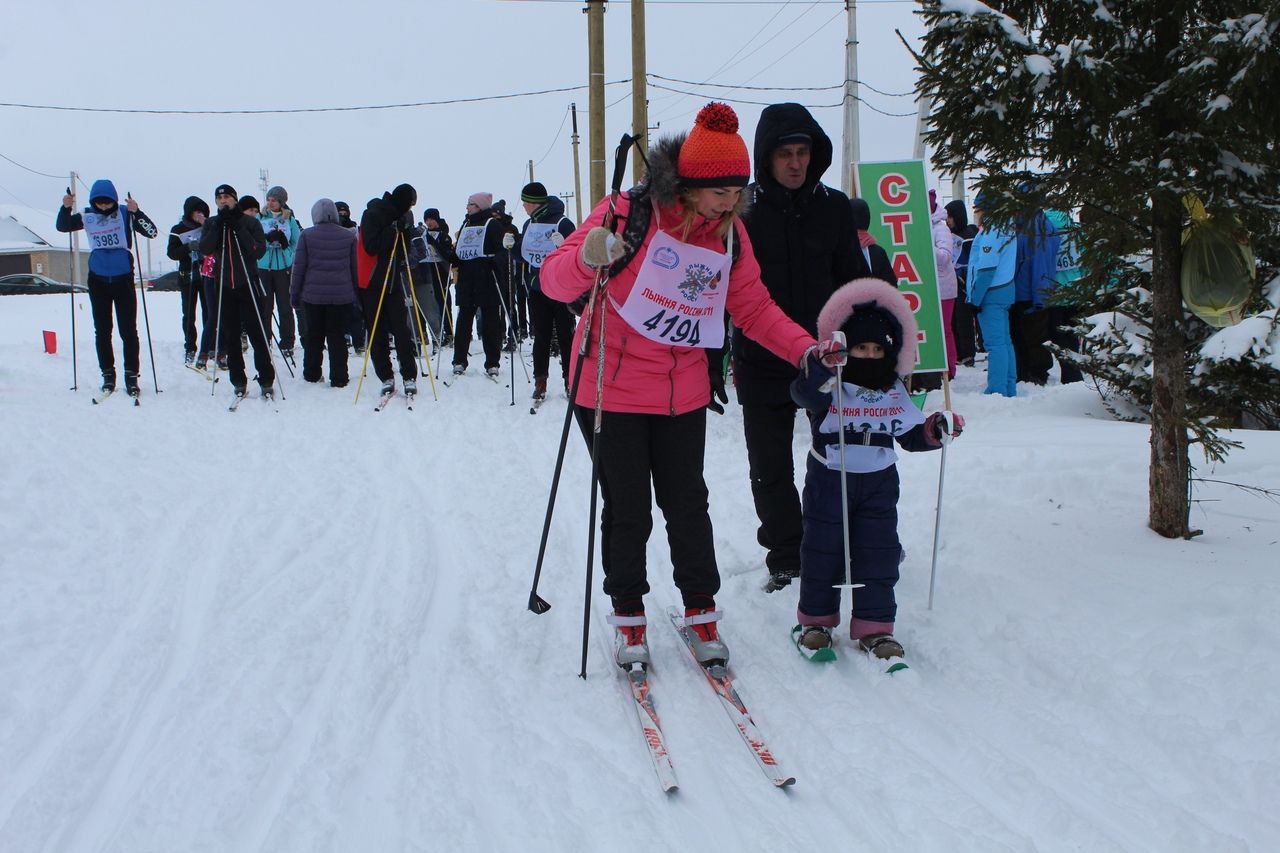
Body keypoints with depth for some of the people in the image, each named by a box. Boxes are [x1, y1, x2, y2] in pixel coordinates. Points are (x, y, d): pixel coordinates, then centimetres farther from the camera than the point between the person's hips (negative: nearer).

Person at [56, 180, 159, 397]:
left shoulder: (125, 214, -6)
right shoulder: (88, 217, 0)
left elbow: (151, 232, -14)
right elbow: (62, 226, 5)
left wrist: (136, 212, -29)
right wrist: (66, 208, -14)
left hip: (123, 279, -3)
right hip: (98, 280, 3)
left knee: (128, 330, -2)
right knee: (102, 330, 8)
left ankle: (131, 376, 6)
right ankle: (107, 374, 18)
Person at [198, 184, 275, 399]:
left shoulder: (250, 222, 1)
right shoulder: (212, 224, 9)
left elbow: (260, 250, -10)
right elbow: (205, 249, -7)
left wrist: (239, 228, -16)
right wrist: (219, 225, -15)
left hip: (248, 284, -3)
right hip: (224, 287, 3)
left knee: (257, 333, -4)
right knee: (230, 336, 6)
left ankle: (266, 381, 1)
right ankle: (238, 381, 15)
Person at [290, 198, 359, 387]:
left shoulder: (306, 235, -2)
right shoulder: (349, 236, 2)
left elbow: (299, 267, -1)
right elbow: (355, 268, 6)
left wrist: (294, 294, 6)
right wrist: (357, 296, 13)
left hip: (313, 295, 0)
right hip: (341, 295, 0)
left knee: (313, 336, 12)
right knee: (338, 337, 4)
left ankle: (311, 374, 20)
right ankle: (339, 378, 4)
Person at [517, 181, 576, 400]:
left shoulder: (562, 223, -13)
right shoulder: (529, 225, 9)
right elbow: (524, 255, 17)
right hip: (536, 291, 6)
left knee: (565, 335, 4)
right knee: (541, 337, 8)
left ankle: (570, 379, 13)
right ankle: (540, 381, 12)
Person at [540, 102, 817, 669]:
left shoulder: (731, 233, 0)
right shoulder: (630, 214, -17)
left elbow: (754, 307, 5)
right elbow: (554, 281, -19)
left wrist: (805, 348, -10)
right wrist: (588, 260, -42)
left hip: (683, 395, 4)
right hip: (611, 389, -3)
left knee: (687, 503, 10)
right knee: (627, 509, 5)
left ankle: (701, 610, 25)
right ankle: (629, 616, 22)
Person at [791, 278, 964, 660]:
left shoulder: (894, 393, 6)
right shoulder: (826, 387, -11)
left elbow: (912, 434, 13)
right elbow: (804, 392, -35)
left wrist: (936, 430, -7)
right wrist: (823, 365, -54)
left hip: (878, 482, 4)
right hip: (829, 480, -3)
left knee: (878, 553, 4)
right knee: (823, 551, 5)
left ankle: (875, 627, 12)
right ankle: (816, 620, 21)